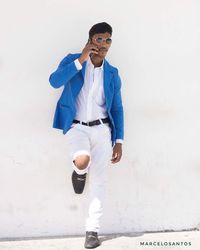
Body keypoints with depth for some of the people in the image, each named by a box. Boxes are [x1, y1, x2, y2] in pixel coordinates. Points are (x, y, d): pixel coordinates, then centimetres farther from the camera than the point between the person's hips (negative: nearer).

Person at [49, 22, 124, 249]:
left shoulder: (112, 74, 7)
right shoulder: (73, 60, 0)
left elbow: (117, 109, 10)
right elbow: (55, 81, -18)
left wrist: (119, 142, 4)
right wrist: (81, 60, -20)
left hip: (101, 128, 3)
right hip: (77, 127, -2)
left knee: (99, 180, 0)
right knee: (82, 161, -31)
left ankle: (92, 230, 12)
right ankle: (79, 173, 9)